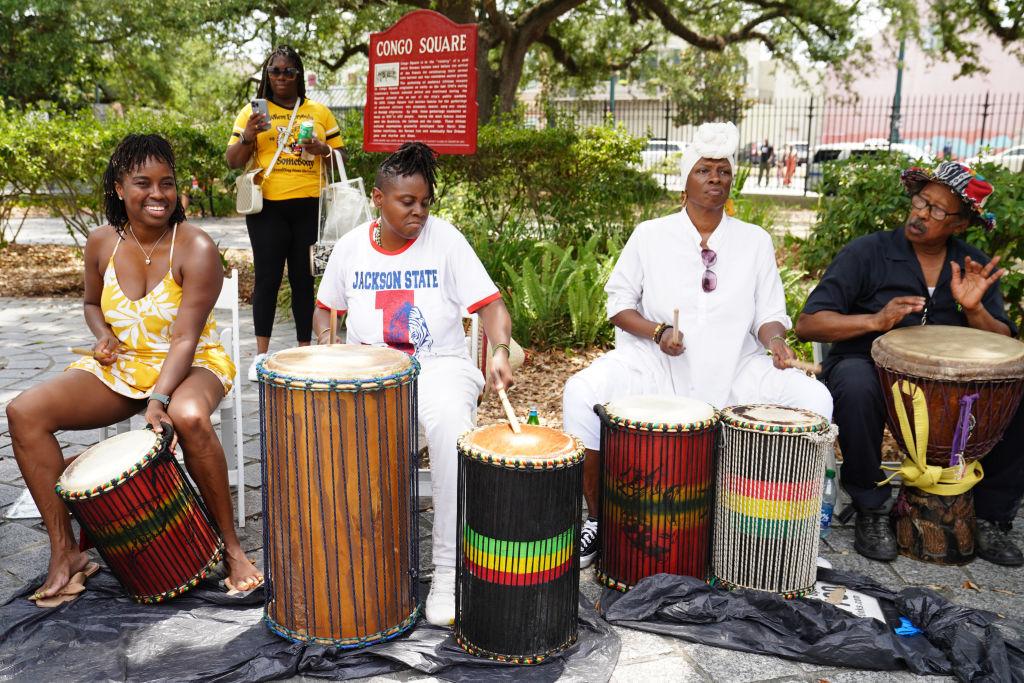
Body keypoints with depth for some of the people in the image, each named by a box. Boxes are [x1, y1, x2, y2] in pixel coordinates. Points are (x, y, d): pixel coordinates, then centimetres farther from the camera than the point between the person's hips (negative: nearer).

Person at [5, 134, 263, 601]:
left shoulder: (195, 248, -16)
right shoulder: (102, 243, -1)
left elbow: (185, 338, -22)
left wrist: (159, 399, -35)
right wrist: (102, 335, -4)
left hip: (190, 366, -5)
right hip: (121, 367, 5)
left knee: (188, 416, -40)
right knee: (24, 412, -17)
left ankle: (231, 545, -20)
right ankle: (64, 550, -5)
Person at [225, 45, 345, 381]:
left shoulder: (319, 112, 13)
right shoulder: (252, 111, 9)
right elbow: (233, 161, 7)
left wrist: (321, 149, -7)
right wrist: (248, 136, -12)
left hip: (309, 206, 1)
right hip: (268, 207, -1)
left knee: (305, 278, 4)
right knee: (267, 278, -2)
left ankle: (305, 350, 13)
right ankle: (261, 354, 5)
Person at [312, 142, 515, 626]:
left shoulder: (444, 238, -3)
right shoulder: (351, 246, 7)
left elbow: (490, 304, -8)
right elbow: (325, 306, 20)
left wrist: (500, 350, -27)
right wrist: (326, 350, -1)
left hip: (438, 365, -2)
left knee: (451, 424, -37)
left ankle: (448, 572, -25)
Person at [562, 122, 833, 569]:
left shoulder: (756, 241, 11)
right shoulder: (650, 235, 6)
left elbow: (768, 313, 10)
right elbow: (619, 302, 5)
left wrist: (776, 341, -13)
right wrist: (658, 331, -13)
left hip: (734, 370, 2)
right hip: (654, 366, -1)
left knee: (814, 398, -21)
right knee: (582, 393, -27)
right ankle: (598, 518, -8)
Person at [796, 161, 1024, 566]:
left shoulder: (975, 269, 8)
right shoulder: (868, 252, -5)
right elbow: (807, 324, -12)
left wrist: (974, 309, -16)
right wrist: (876, 320, -26)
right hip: (869, 369, -4)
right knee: (855, 382, -37)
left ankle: (990, 517, 1)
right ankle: (871, 510, -17)